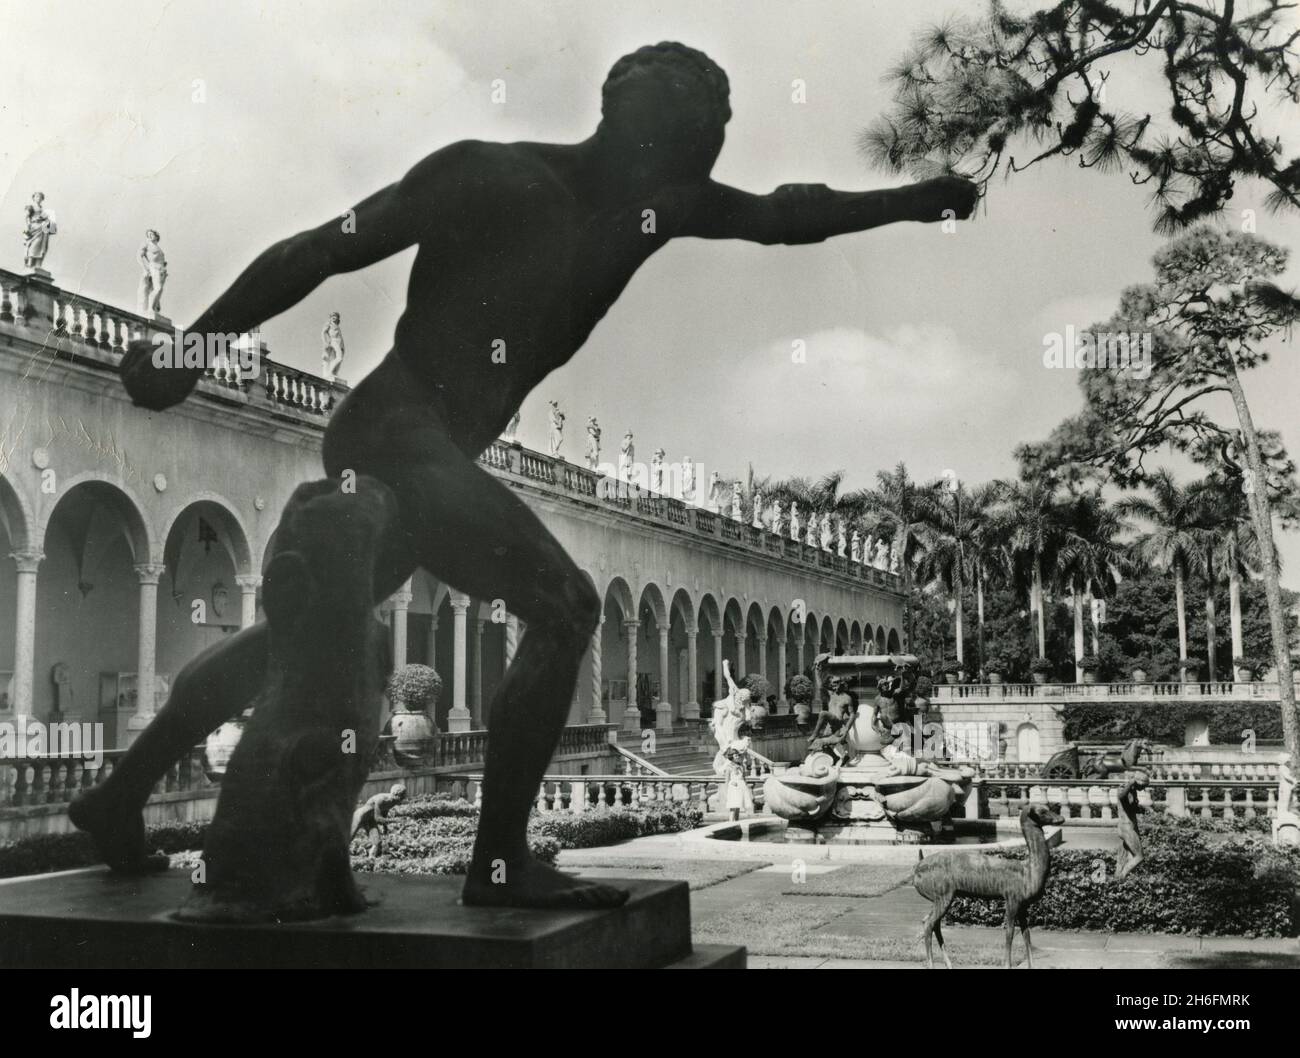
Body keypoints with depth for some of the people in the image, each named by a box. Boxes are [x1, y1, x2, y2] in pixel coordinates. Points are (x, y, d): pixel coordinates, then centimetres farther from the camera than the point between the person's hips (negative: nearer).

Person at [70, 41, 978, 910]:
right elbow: (320, 251, -11)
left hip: (433, 450, 9)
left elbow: (780, 217, 18)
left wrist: (915, 201, 13)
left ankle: (121, 795, 36)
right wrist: (195, 343, -10)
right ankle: (500, 864, -10)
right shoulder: (492, 176, -13)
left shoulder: (657, 205, 7)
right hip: (395, 434, -9)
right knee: (563, 607, -18)